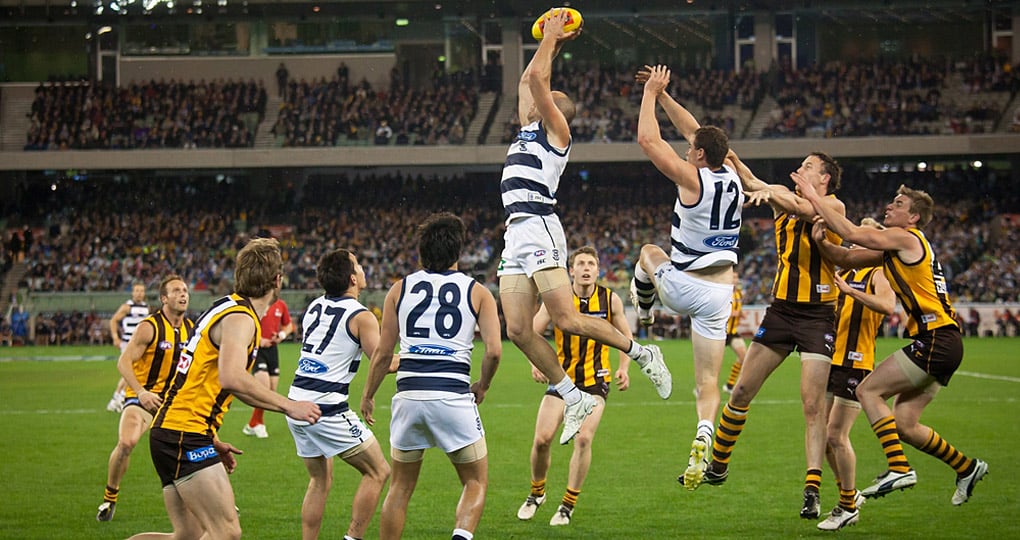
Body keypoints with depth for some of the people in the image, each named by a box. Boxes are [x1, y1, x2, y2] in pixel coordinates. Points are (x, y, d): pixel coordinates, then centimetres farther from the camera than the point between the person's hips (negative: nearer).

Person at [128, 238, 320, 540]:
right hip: (186, 437, -10)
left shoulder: (229, 309, 19)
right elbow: (232, 378, -30)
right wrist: (288, 406, -22)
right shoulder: (240, 319, -12)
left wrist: (212, 441, 25)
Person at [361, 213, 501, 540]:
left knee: (401, 486, 16)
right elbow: (494, 350, -5)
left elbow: (383, 352, 7)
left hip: (409, 394, 2)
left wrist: (368, 396, 20)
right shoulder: (477, 292, 4)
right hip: (454, 396, -2)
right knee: (476, 483, 10)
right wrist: (482, 387, 13)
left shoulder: (400, 289, 8)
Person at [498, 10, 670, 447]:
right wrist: (553, 45, 35)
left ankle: (641, 353, 1)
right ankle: (574, 399, 3)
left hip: (538, 227, -8)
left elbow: (537, 78, -5)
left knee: (566, 319, -14)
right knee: (518, 330, -2)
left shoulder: (555, 128, 4)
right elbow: (528, 80, 36)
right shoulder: (529, 129, 25)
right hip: (516, 235, 8)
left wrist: (551, 36, 6)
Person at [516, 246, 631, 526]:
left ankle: (568, 506, -3)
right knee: (542, 438, -7)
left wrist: (623, 367, -8)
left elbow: (625, 336, 8)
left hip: (595, 380, -1)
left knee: (583, 438, -16)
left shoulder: (611, 300, -4)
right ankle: (536, 493, 21)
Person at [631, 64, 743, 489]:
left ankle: (641, 308, 56)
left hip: (683, 287, -4)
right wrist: (663, 95, 16)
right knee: (708, 381, 6)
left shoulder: (693, 180, -18)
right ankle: (702, 443, -17)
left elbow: (648, 139, -16)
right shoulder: (732, 179, 1)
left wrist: (651, 92, -4)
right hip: (721, 292, 4)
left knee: (650, 252, 31)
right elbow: (695, 131, 15)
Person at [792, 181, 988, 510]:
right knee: (903, 424, 10)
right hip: (941, 344, 9)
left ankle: (899, 468, -16)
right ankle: (967, 468, 20)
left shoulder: (905, 238, -7)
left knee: (868, 391, -9)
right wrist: (819, 240, 1)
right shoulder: (895, 247, 20)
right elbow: (847, 259, 19)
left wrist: (814, 199, -10)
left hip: (935, 340, -9)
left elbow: (853, 234, -14)